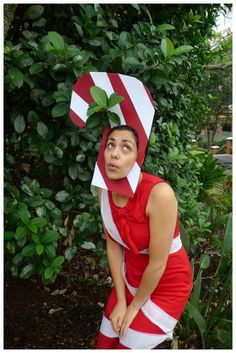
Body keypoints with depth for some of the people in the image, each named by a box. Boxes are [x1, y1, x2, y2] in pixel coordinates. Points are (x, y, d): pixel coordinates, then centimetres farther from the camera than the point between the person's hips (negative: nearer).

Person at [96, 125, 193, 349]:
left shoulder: (159, 193, -33)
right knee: (104, 346, 17)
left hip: (166, 285, -5)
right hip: (130, 278, 6)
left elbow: (157, 264, -24)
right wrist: (120, 301, -2)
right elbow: (113, 246, -4)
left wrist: (134, 307, -10)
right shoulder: (104, 191, -12)